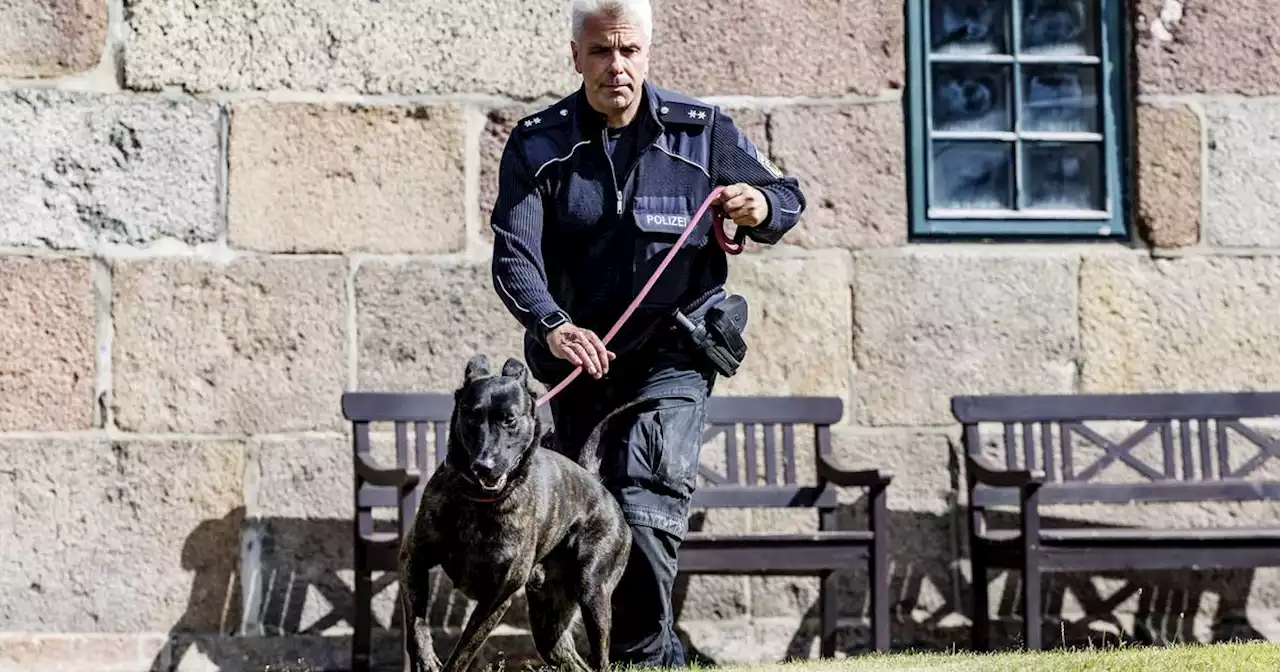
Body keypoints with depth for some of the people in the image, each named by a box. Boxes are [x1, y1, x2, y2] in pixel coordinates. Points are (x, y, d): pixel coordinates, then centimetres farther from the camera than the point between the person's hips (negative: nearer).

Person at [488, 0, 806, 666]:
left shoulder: (702, 130, -1)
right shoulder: (537, 144, -2)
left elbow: (786, 196, 9)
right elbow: (513, 255, -13)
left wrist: (763, 207, -17)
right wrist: (553, 326, -32)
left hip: (673, 354, -3)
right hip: (576, 356, 3)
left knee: (645, 504, -21)